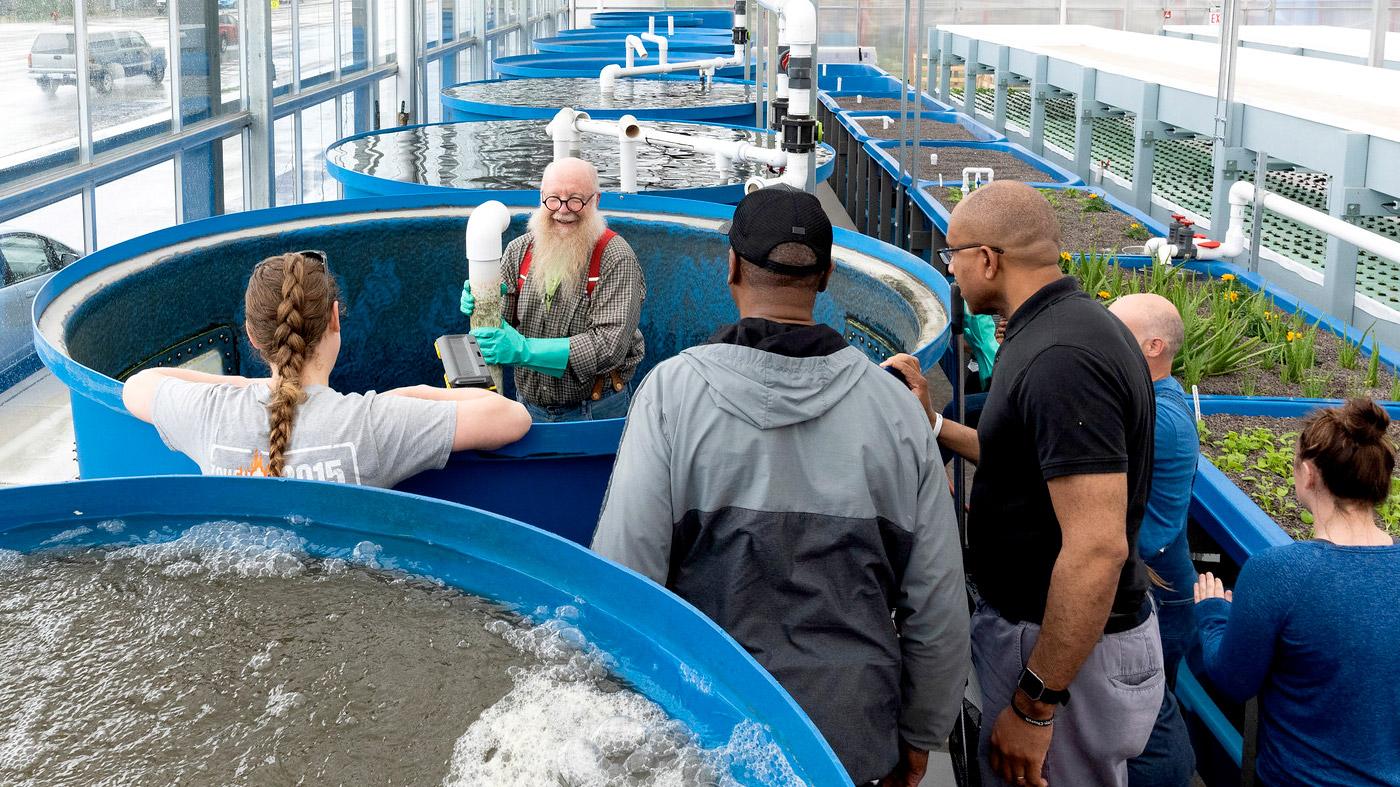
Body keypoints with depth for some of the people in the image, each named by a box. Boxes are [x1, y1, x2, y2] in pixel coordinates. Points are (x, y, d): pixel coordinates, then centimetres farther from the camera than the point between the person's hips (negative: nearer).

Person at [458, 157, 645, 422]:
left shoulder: (616, 258, -14)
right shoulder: (519, 250, 2)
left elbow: (610, 345, -23)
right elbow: (502, 326, 6)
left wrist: (525, 350, -29)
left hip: (594, 410, -4)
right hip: (529, 406, 4)